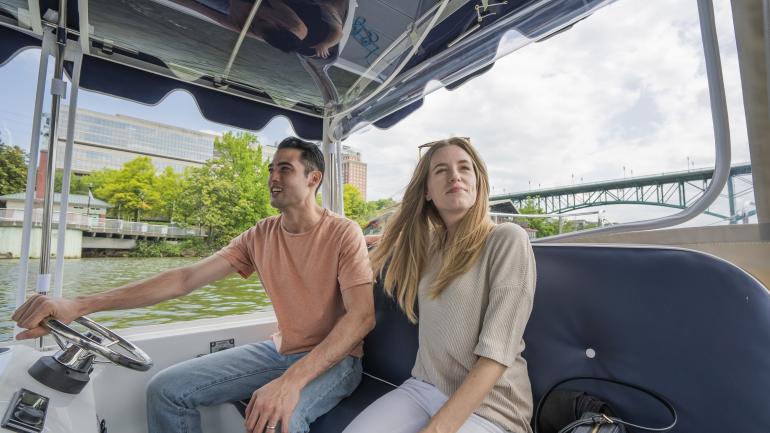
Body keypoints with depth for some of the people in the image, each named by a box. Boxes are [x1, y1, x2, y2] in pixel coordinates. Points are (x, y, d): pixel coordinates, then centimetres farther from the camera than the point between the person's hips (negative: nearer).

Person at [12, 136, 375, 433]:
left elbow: (362, 316, -24)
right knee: (167, 389, -2)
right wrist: (80, 305, -17)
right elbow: (185, 278, -6)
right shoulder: (260, 236, 0)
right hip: (279, 351, 6)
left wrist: (292, 380, -35)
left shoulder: (343, 233, -16)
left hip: (335, 358, -5)